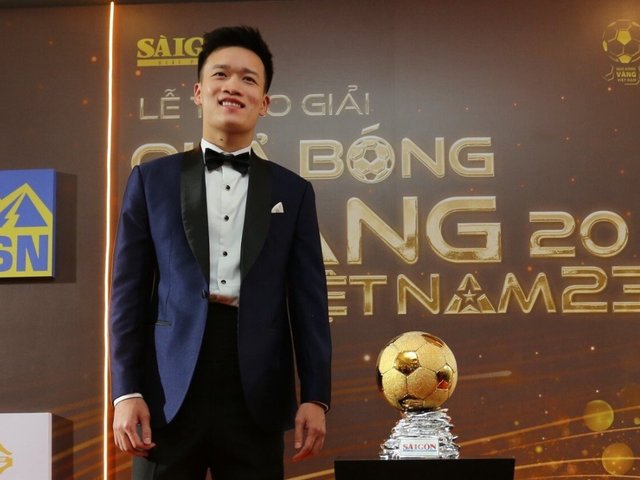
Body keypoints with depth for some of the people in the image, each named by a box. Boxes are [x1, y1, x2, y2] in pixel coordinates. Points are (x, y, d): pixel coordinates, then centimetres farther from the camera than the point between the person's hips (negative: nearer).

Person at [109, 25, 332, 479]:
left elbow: (308, 300, 7)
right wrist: (126, 390, -3)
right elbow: (129, 291, 5)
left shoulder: (293, 190, 10)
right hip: (170, 390, 0)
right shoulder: (153, 179, 8)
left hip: (257, 392, 1)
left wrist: (315, 395, 0)